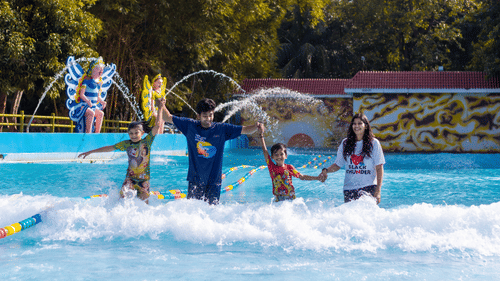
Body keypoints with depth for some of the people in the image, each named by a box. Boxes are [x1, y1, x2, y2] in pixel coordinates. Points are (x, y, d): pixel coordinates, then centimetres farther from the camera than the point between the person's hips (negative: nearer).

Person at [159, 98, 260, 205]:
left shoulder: (222, 129, -1)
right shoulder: (190, 126, 0)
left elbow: (245, 130, -2)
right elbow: (168, 118, 6)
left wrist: (257, 126, -20)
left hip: (213, 180, 0)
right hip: (195, 179, 0)